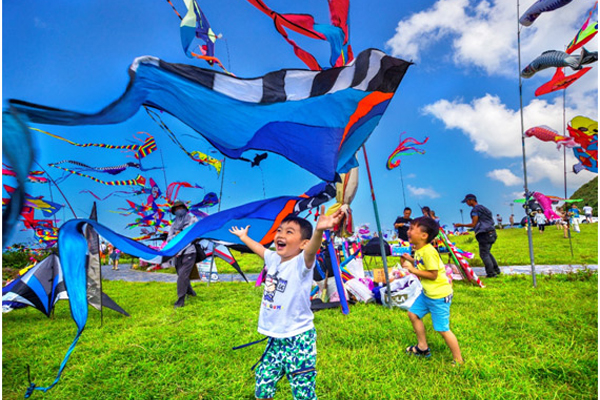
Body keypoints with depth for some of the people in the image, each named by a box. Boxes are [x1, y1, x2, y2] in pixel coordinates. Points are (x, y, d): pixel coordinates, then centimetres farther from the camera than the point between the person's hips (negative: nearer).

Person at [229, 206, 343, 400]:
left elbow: (311, 251, -41)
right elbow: (260, 248, 24)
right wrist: (243, 236, 39)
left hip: (298, 339, -7)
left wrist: (319, 231, -62)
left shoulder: (301, 263, -18)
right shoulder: (273, 259, 3)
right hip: (274, 339, 7)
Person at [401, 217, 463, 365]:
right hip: (427, 292, 10)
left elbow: (433, 274, -24)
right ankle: (423, 348, 33)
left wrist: (413, 269, -22)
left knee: (442, 329, -1)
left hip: (439, 295, -10)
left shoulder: (428, 252, -25)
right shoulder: (419, 250, 4)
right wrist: (411, 260, 4)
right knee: (413, 314, 17)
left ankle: (459, 361, 19)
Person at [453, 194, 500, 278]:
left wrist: (461, 225, -5)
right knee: (487, 252, 19)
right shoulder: (483, 208, 19)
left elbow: (473, 224, -13)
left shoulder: (475, 210, -9)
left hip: (484, 234, -9)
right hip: (491, 232, 9)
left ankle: (491, 273, -6)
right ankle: (496, 270, 22)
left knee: (484, 254, -5)